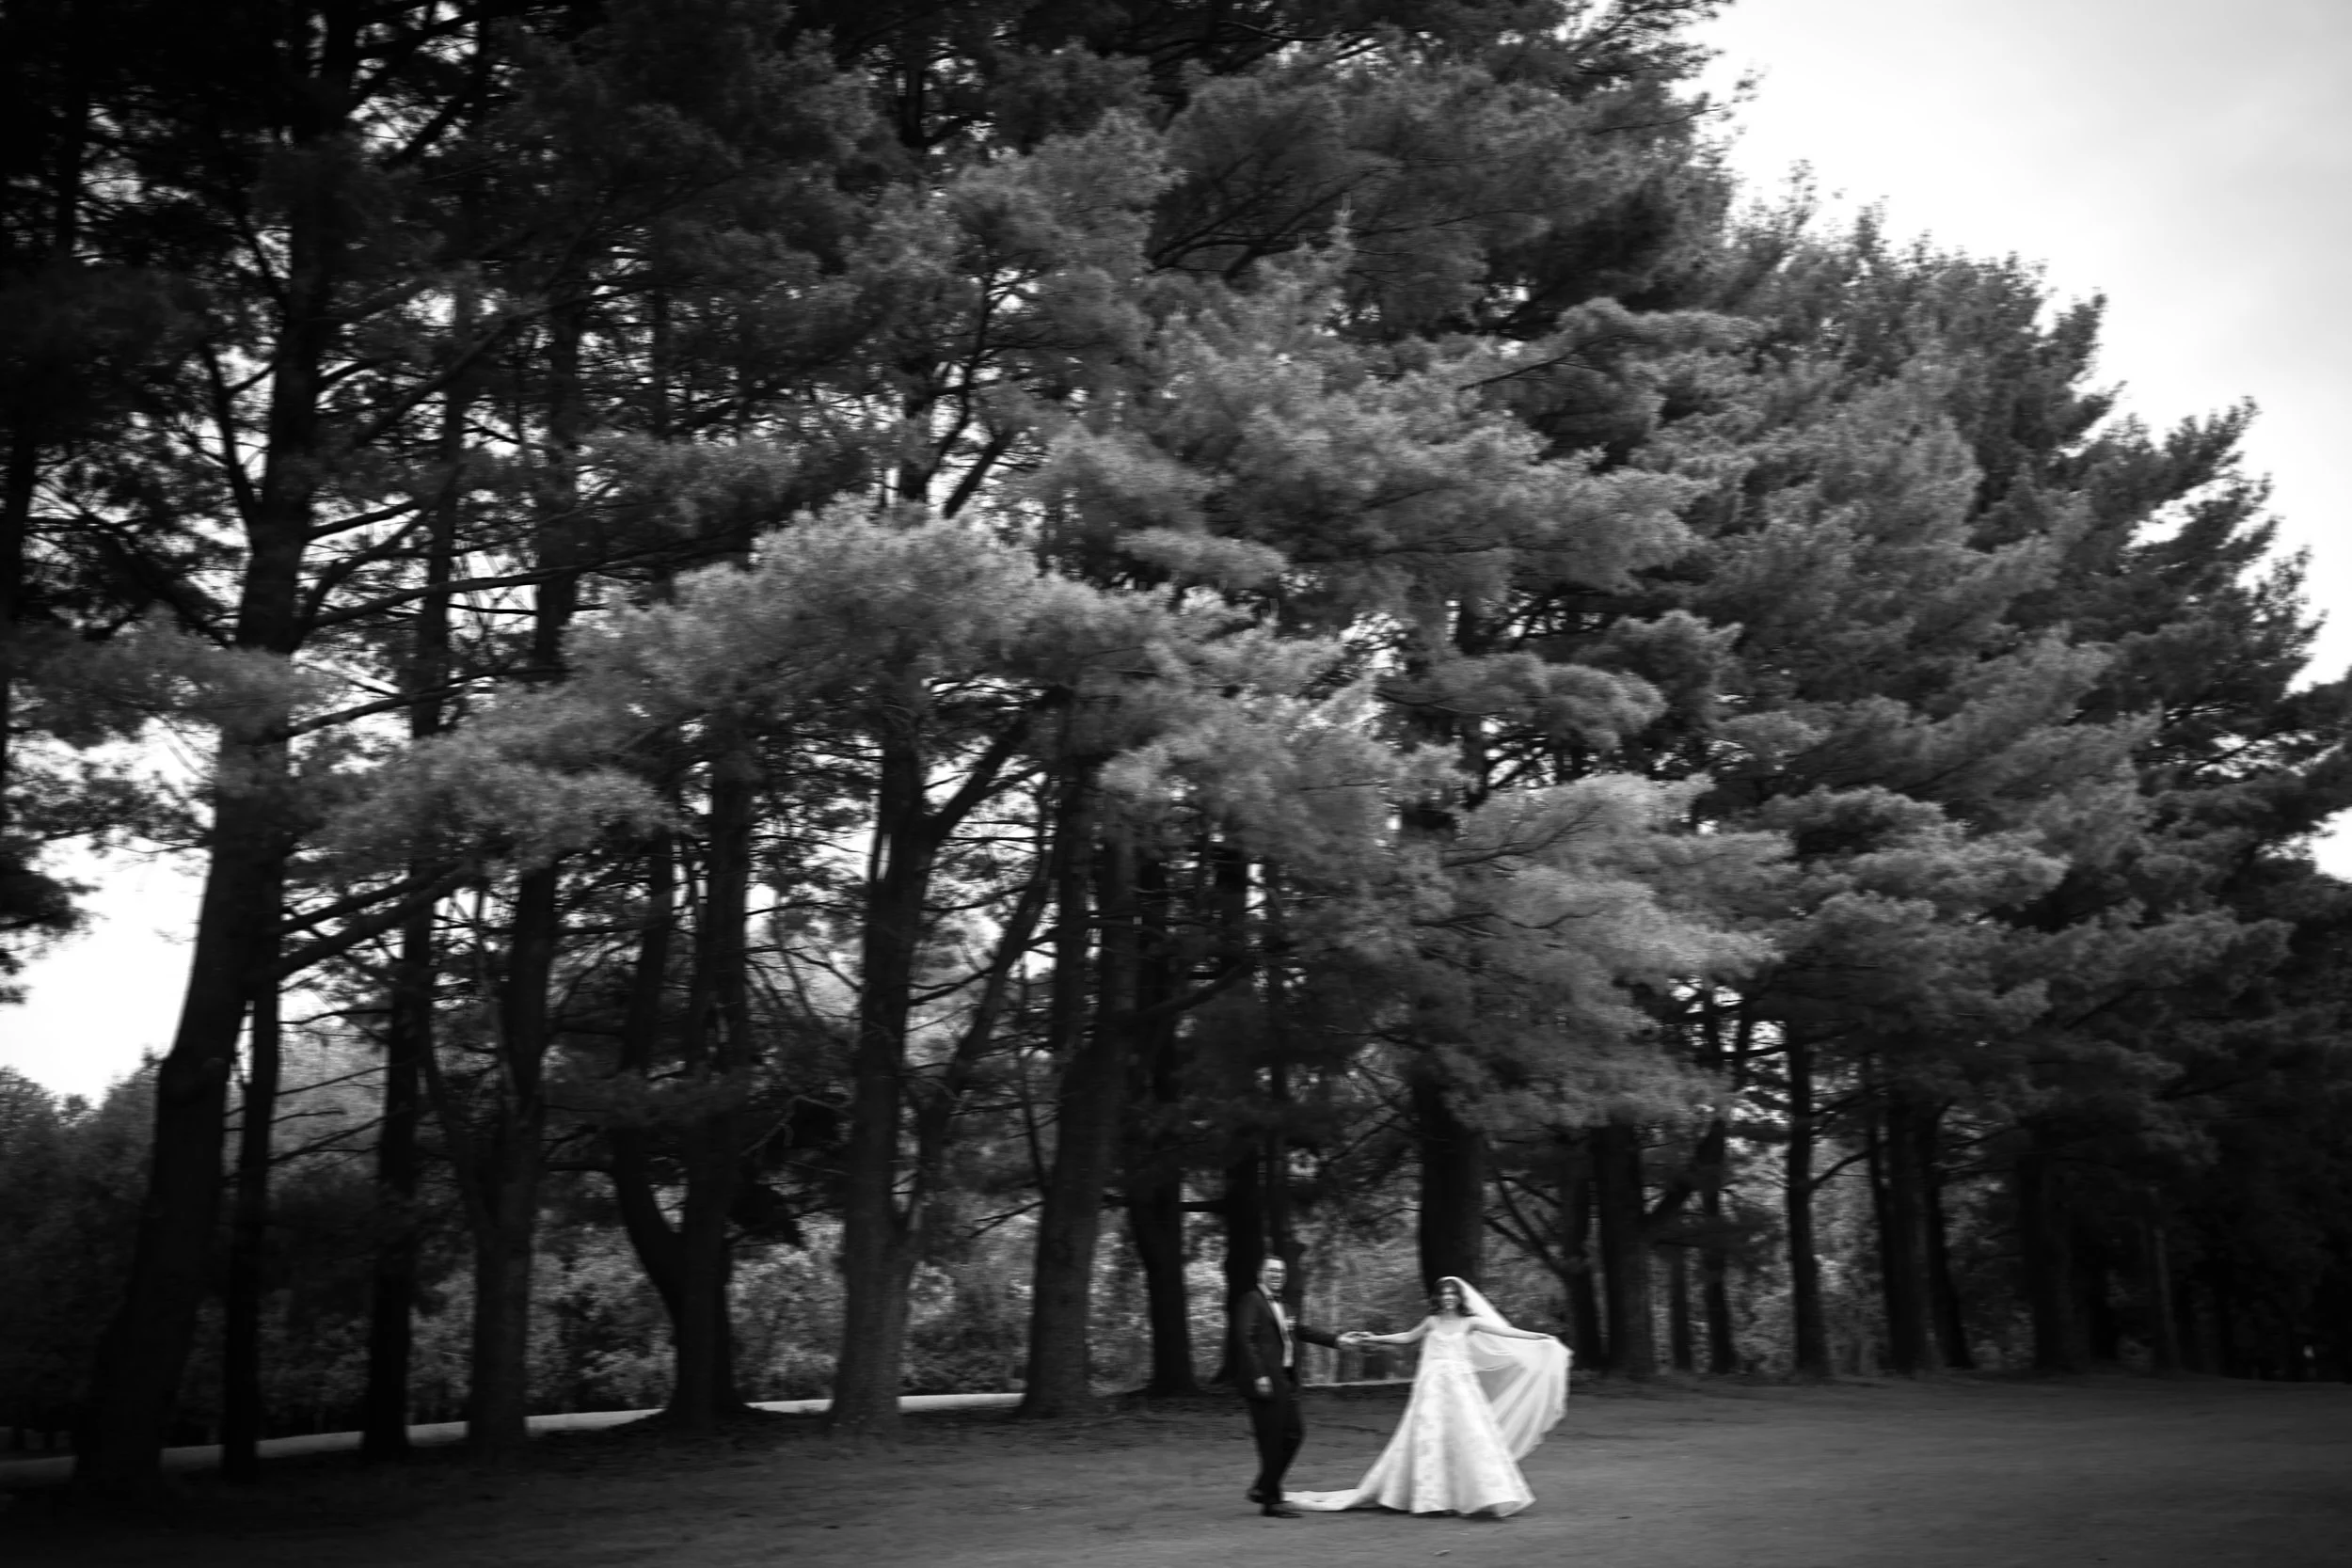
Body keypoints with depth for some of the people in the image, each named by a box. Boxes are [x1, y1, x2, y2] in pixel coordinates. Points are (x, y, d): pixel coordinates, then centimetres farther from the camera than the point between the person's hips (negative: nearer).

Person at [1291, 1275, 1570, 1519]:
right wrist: (1372, 1339, 24)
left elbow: (1506, 1332, 0)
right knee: (1430, 1438, -2)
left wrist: (1539, 1337, -7)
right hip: (1433, 1388, 2)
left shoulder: (1470, 1322, 4)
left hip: (1461, 1388, -1)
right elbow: (1406, 1338, 23)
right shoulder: (1432, 1322, 10)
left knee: (1470, 1436, -9)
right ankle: (1434, 1497, 7)